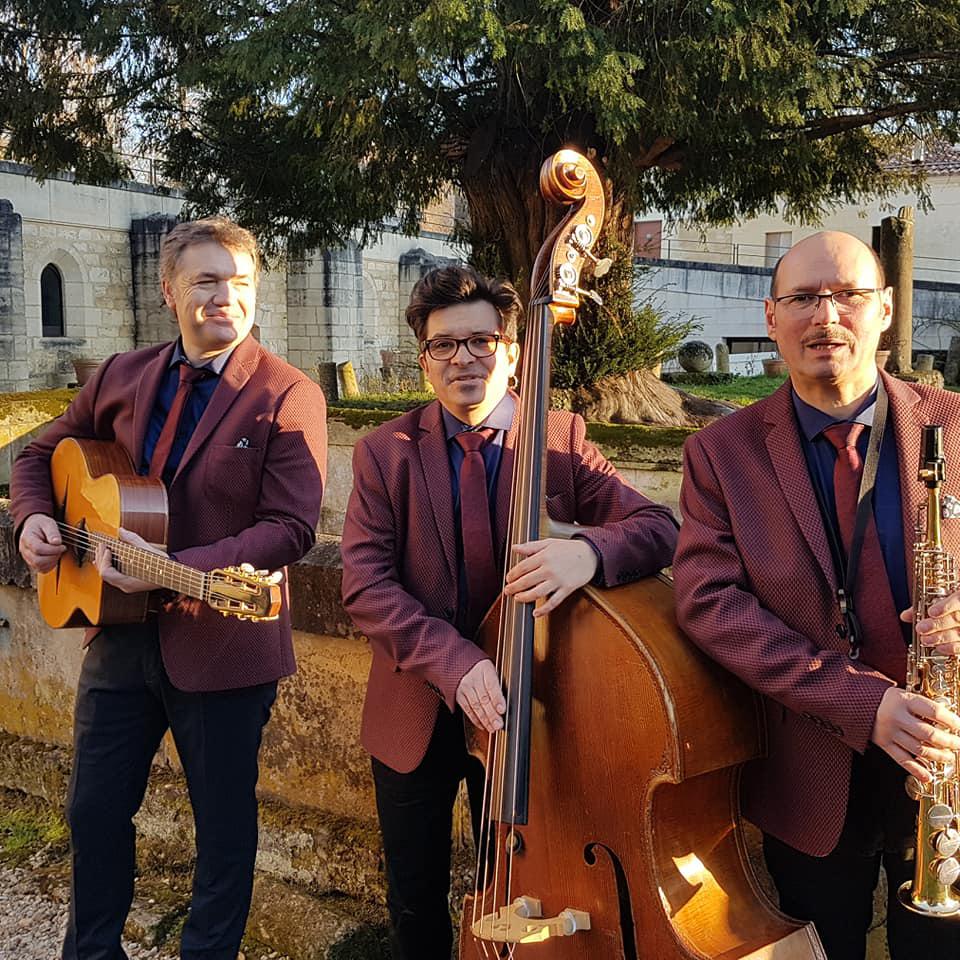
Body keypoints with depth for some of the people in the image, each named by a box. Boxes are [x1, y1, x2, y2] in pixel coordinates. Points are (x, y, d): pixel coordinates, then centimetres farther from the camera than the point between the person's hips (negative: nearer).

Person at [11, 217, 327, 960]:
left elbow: (292, 528, -20)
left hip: (221, 642, -5)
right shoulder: (122, 378, 5)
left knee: (224, 822, 12)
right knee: (95, 809, 17)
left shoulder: (288, 396, -12)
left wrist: (178, 568, -27)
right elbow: (43, 454, 18)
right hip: (121, 636, 5)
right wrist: (35, 516, -2)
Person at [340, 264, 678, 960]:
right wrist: (453, 661, -27)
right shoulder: (385, 452, -3)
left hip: (522, 711, 0)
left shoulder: (561, 440, -4)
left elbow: (659, 527, -13)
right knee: (416, 904, 17)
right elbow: (366, 584, -11)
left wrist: (589, 550, -36)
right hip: (415, 718, 1)